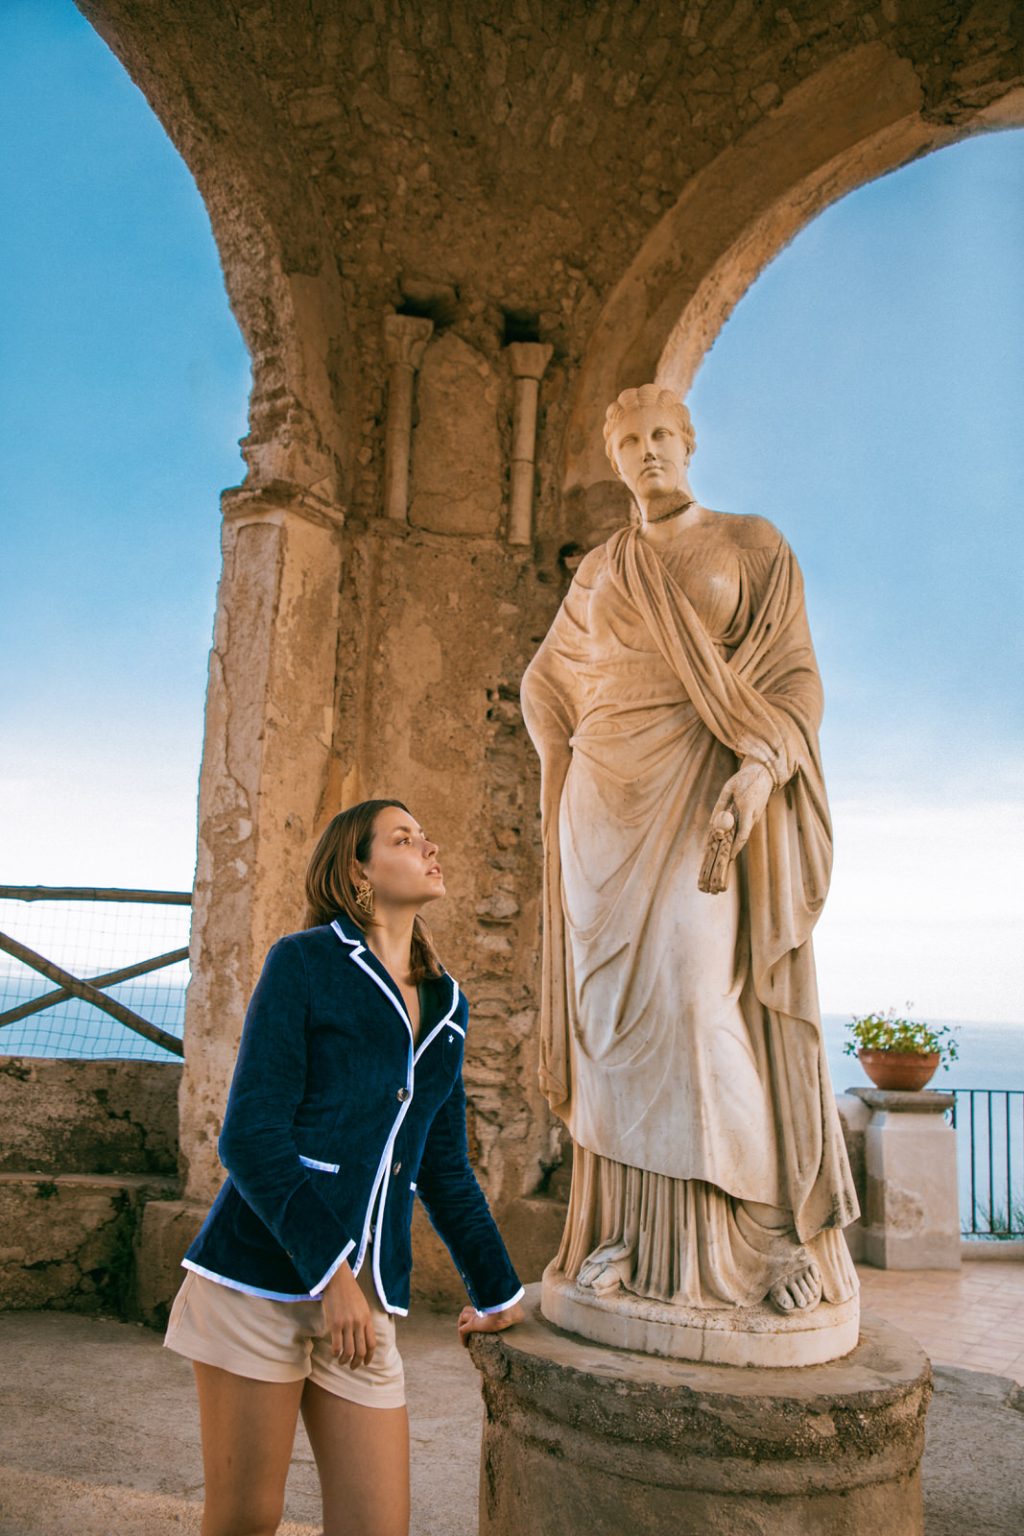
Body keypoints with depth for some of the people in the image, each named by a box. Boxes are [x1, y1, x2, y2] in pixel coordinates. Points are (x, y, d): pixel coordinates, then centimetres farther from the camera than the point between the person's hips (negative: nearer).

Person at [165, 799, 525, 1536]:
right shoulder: (305, 963, -4)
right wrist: (329, 1273, -16)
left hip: (364, 1299, 5)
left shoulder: (448, 1005, 12)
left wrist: (498, 1291, 23)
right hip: (262, 1278, -5)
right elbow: (251, 1135, -10)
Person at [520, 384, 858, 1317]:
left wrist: (759, 765, -19)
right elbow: (545, 682, 28)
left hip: (710, 795, -3)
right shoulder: (600, 570, 19)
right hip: (610, 802, 4)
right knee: (620, 1004, -3)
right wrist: (572, 759, 11)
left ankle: (767, 1236, -8)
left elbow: (795, 676, -1)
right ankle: (631, 1234, 1)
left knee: (710, 989, -15)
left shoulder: (752, 545, 9)